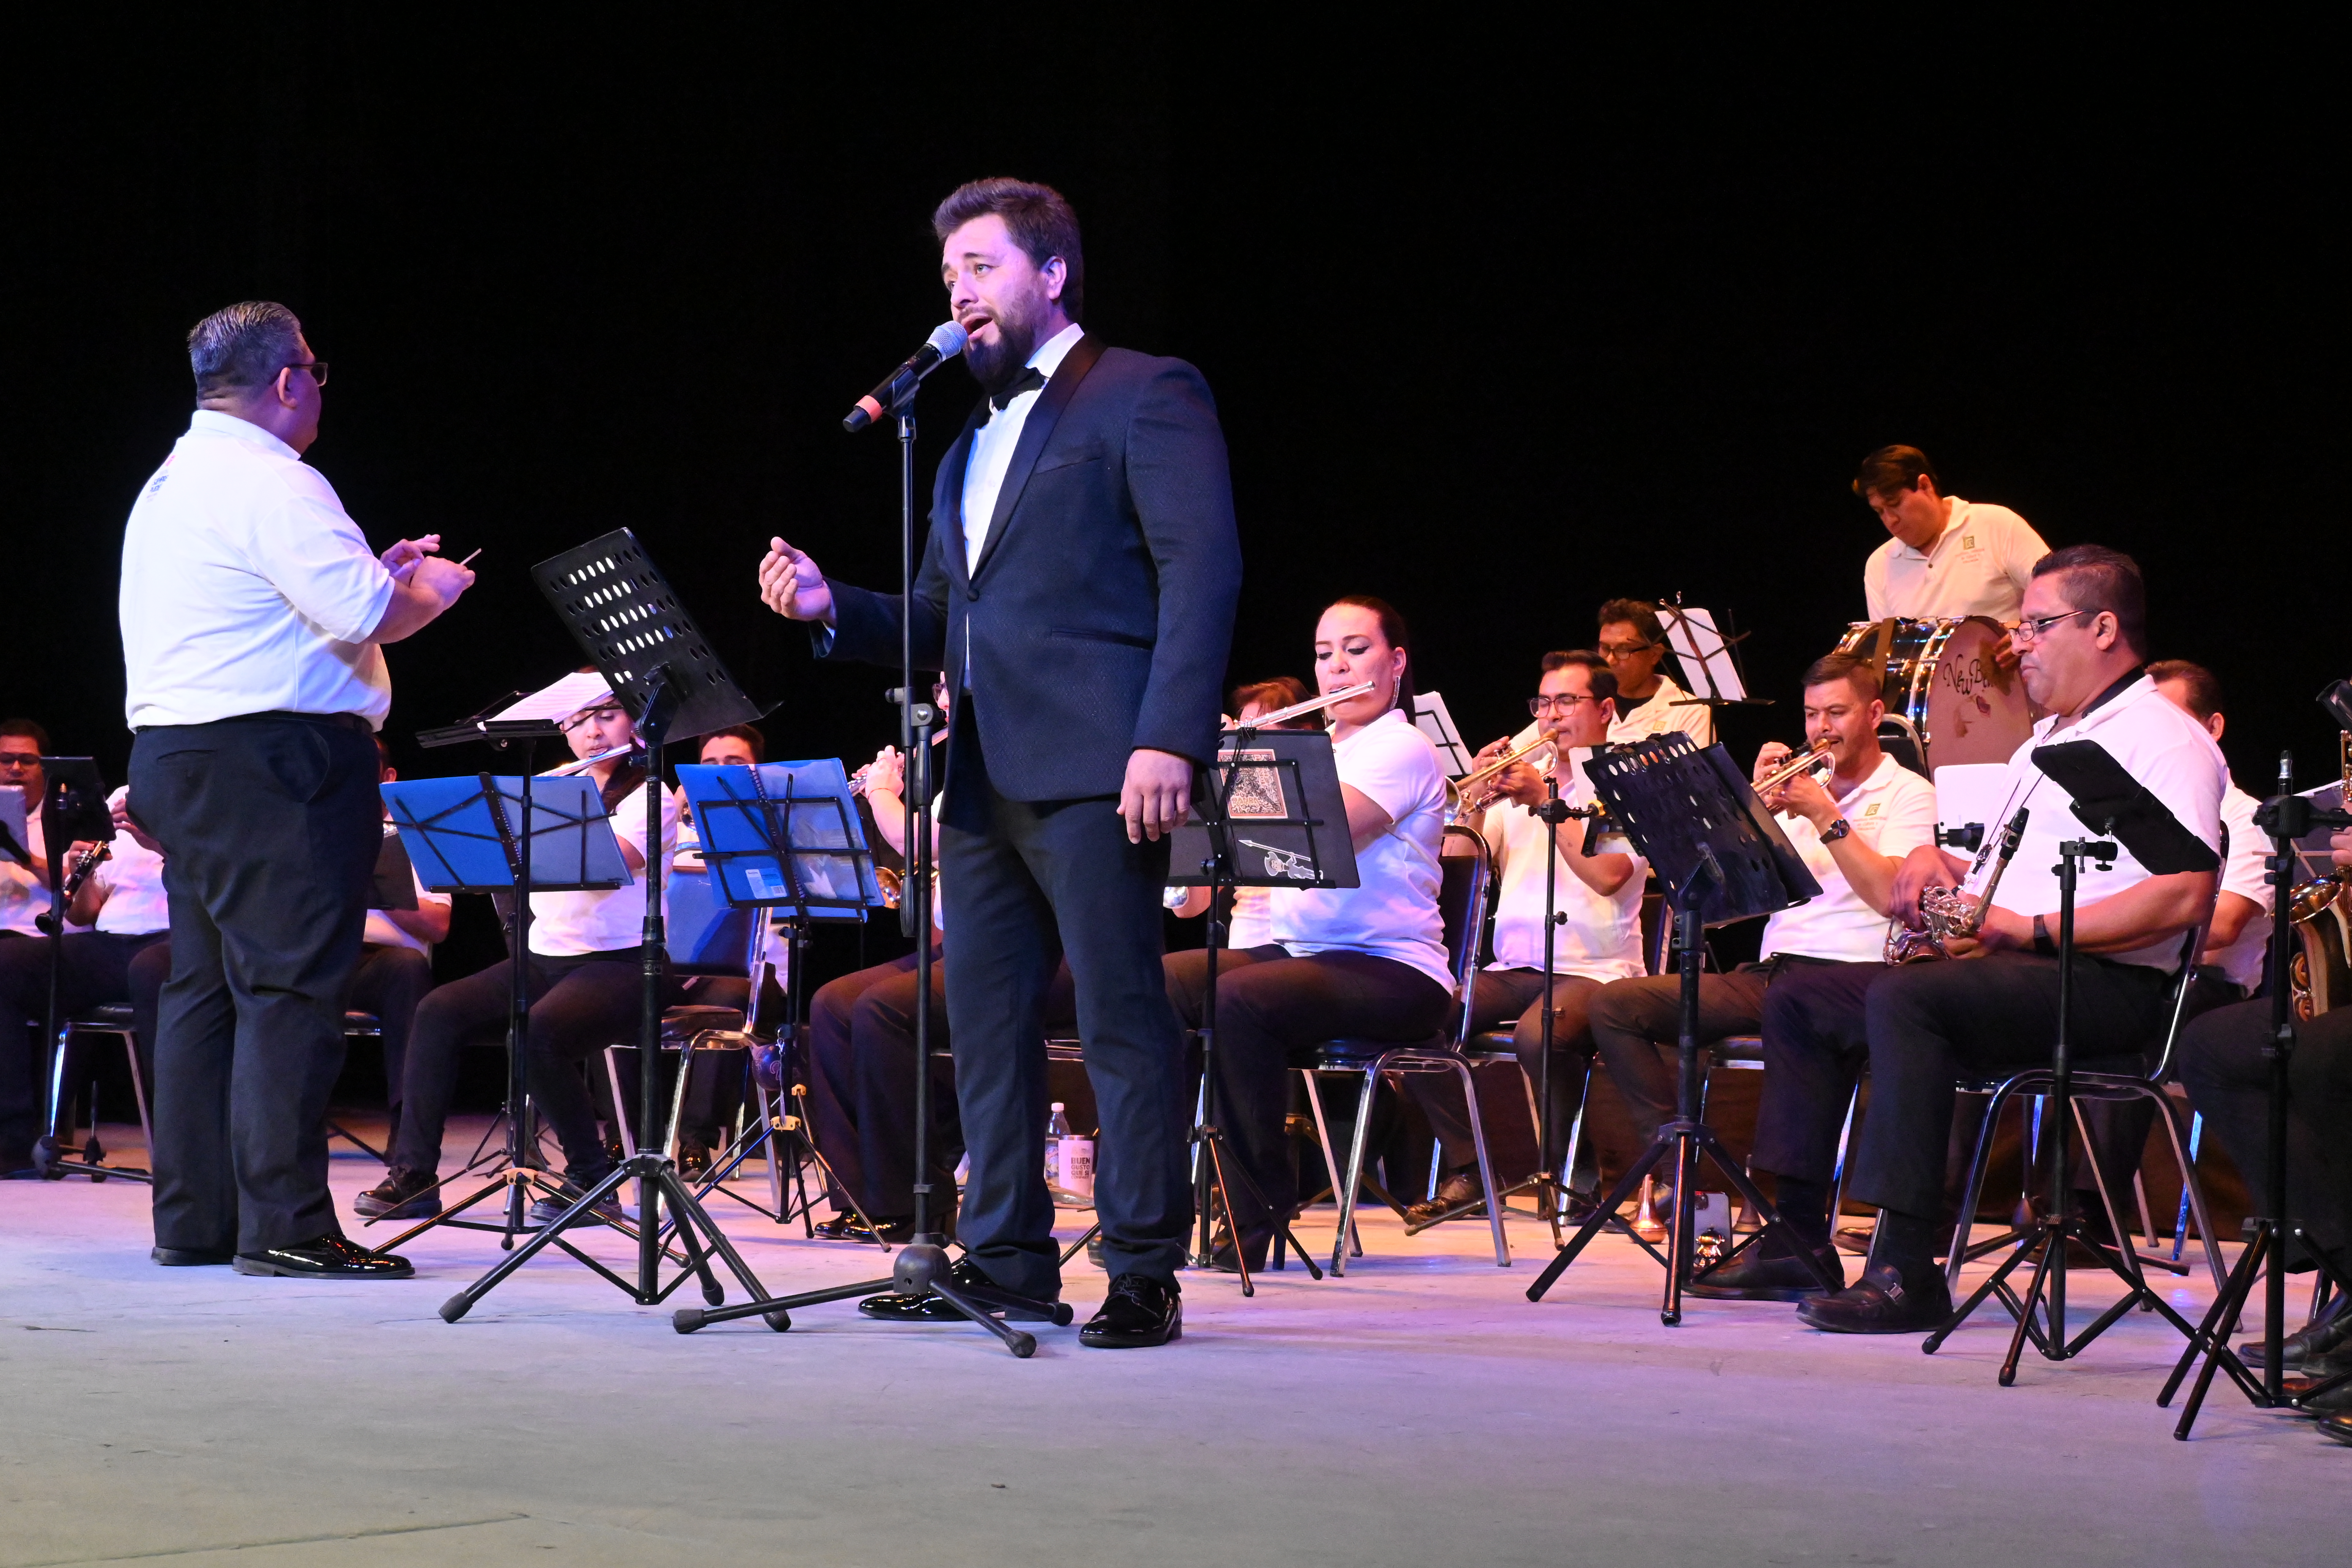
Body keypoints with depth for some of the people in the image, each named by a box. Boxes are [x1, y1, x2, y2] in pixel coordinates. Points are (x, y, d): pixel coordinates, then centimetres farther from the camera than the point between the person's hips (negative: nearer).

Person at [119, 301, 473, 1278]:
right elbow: (364, 615, -20)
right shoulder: (272, 484, -13)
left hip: (175, 755, 10)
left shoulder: (169, 486, 19)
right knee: (289, 988, -10)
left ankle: (193, 1218, 15)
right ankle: (283, 1224, -12)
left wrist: (379, 574, 21)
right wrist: (434, 591, -1)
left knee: (204, 985, 12)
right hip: (273, 759, -10)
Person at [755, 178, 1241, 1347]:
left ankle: (1143, 1274, -6)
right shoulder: (971, 447, 24)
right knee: (985, 1020, 9)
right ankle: (1008, 1259, 16)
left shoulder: (1145, 397, -1)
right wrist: (831, 609, 4)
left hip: (1092, 769, -8)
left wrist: (1170, 738, -20)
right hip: (984, 778, 9)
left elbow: (1201, 572, -11)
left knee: (1123, 1019, -8)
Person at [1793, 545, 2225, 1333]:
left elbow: (2183, 896, -19)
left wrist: (2032, 929, -20)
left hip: (2108, 982, -10)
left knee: (1906, 997, -33)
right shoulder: (2044, 742, 27)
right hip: (2012, 972, 10)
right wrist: (1935, 861, 10)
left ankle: (1907, 1274, -36)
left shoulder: (2164, 738, -5)